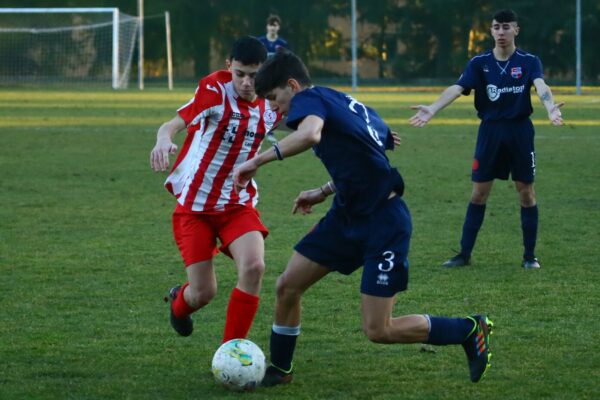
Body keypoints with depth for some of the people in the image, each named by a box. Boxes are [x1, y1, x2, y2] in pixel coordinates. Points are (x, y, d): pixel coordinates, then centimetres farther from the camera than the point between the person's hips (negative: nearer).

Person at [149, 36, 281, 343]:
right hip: (194, 205, -3)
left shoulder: (271, 105, -2)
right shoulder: (216, 90, -18)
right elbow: (174, 123, -31)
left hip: (238, 205, 3)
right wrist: (164, 140, -55)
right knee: (203, 293, -3)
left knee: (253, 267, -24)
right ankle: (179, 301, 38)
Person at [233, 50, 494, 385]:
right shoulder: (344, 102, 14)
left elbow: (309, 134, -37)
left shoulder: (309, 99, -13)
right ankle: (279, 370, 25)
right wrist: (324, 193, 24)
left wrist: (257, 161, -30)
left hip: (384, 224, -10)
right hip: (349, 214, 10)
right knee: (288, 286, 8)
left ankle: (471, 331, 9)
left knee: (378, 330, -6)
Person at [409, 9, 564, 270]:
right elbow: (457, 88, -12)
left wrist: (551, 108, -44)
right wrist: (432, 109, -29)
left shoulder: (529, 61, -3)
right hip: (490, 131, 1)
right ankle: (464, 254, 11)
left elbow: (540, 86, -21)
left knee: (526, 192, 3)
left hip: (520, 131, -1)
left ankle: (530, 255, 13)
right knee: (478, 193, 4)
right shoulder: (479, 63, 1)